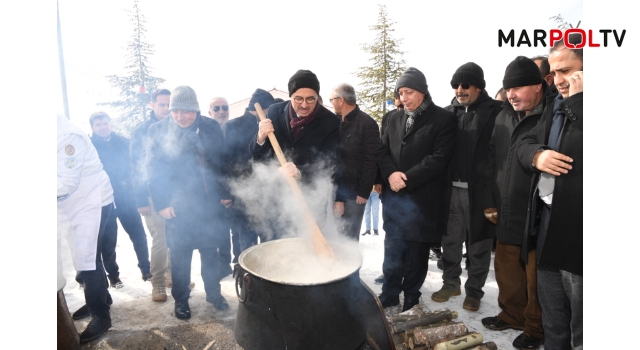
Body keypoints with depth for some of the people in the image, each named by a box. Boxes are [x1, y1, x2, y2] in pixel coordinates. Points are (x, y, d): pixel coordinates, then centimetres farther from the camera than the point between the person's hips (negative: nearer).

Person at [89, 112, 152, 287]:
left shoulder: (123, 142, 5)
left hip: (126, 198, 2)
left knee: (139, 235, 4)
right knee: (108, 242, 8)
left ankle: (146, 270, 19)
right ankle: (113, 276, 24)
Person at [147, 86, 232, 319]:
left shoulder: (211, 127, 3)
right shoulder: (159, 130, -3)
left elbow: (221, 162, 7)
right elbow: (153, 170, -4)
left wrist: (225, 193, 5)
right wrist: (162, 203, -9)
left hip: (210, 202, 2)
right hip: (179, 205, -2)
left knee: (211, 250, 13)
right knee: (180, 254, 7)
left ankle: (214, 293, 31)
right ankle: (180, 299, 25)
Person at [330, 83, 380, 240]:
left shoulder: (367, 124, -7)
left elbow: (371, 161, -11)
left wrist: (364, 192, -13)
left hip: (353, 191, -6)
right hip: (332, 189, 6)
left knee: (348, 238, 2)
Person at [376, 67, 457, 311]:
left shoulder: (443, 119, -4)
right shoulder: (395, 118, 13)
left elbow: (439, 158, -13)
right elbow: (382, 151, 10)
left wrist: (407, 179, -16)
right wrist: (390, 174, -10)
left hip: (422, 199, -4)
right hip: (394, 197, 4)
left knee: (416, 254, 8)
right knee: (392, 250, 11)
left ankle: (411, 298, 27)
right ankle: (390, 294, 28)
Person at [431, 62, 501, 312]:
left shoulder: (495, 112, -4)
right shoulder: (448, 112, 9)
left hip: (480, 190, -4)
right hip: (452, 189, 4)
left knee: (478, 243, 9)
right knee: (450, 240, 14)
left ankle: (474, 290, 25)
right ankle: (450, 283, 30)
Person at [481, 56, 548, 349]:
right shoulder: (504, 116, 9)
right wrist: (490, 201, 10)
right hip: (506, 215, 6)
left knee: (536, 278, 9)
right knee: (506, 270, 19)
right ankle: (512, 315, 39)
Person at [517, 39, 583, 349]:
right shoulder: (556, 103, 13)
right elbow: (525, 143, 14)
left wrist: (577, 99, -19)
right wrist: (536, 155, -8)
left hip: (575, 225, -7)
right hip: (547, 218, 8)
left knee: (579, 324, 6)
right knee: (551, 315, 23)